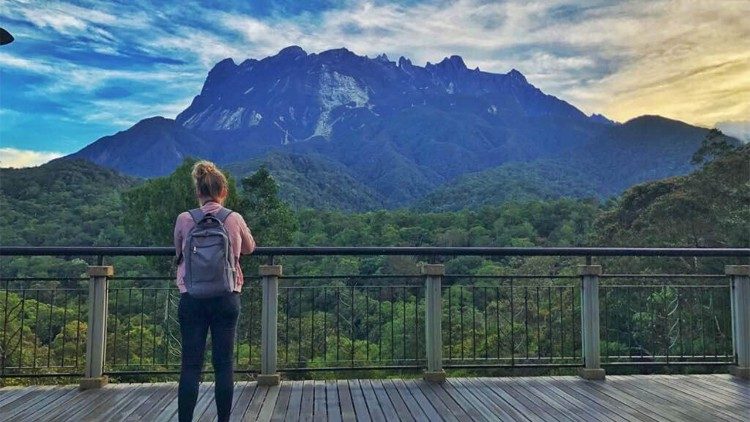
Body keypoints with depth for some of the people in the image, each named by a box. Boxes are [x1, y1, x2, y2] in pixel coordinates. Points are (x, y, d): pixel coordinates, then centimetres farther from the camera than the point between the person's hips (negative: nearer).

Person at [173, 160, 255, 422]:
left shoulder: (184, 220, -3)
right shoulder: (235, 219, -3)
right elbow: (249, 248, 15)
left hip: (192, 298, 0)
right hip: (226, 298, 0)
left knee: (191, 364, 5)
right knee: (224, 364, 7)